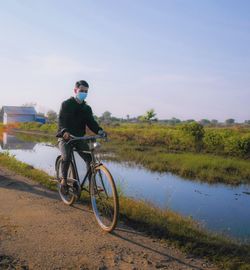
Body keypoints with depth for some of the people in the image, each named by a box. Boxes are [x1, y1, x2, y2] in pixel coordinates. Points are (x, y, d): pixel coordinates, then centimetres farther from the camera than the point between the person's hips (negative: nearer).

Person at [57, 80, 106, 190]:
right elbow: (61, 120, -16)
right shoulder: (66, 104, -4)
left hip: (79, 138, 4)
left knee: (90, 159, -12)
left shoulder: (87, 108, 10)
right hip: (65, 137, -4)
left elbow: (91, 122, -1)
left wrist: (99, 131, -22)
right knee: (66, 157, -27)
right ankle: (64, 178, -3)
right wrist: (64, 131, -38)